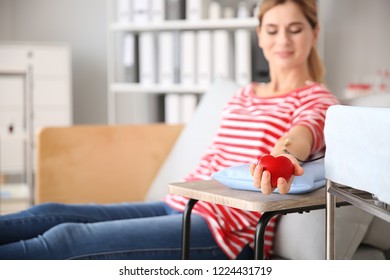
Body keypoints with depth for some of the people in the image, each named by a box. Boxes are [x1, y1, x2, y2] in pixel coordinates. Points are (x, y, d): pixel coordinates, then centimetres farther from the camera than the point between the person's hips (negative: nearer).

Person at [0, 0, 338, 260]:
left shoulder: (317, 100, -1)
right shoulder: (245, 95, 23)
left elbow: (308, 129, -25)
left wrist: (286, 152, -49)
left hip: (228, 232, -7)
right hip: (180, 206, 7)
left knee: (66, 239, -23)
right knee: (49, 214, -11)